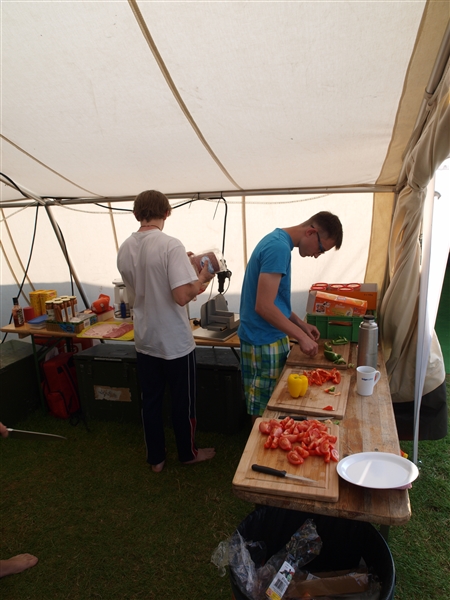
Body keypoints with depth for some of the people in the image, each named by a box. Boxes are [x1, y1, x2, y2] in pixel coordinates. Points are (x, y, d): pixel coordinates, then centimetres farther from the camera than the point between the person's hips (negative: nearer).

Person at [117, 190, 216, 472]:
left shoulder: (125, 249, 0)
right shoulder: (171, 245, -20)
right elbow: (182, 296, -26)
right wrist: (203, 277, -8)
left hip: (145, 341, 6)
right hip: (175, 342, -5)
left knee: (151, 401, 18)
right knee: (183, 402, 15)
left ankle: (156, 458, 34)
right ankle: (188, 453, 35)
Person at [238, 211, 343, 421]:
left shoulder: (278, 240, 11)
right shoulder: (279, 248, -20)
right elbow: (264, 306, -25)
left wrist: (301, 324, 13)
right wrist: (301, 336, -17)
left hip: (272, 337, 10)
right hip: (264, 342, -10)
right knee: (264, 412, 4)